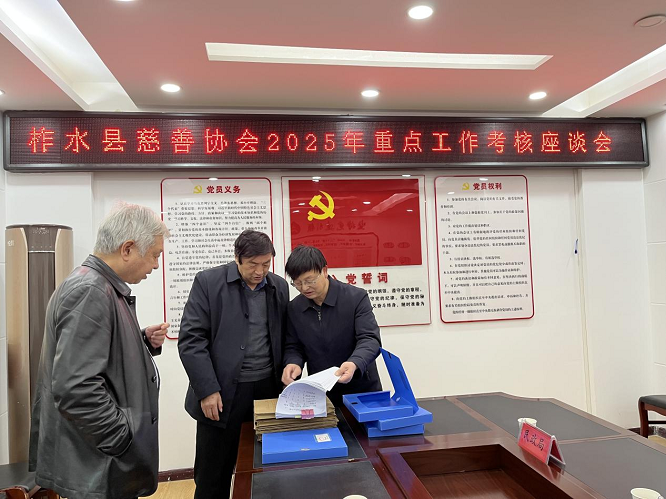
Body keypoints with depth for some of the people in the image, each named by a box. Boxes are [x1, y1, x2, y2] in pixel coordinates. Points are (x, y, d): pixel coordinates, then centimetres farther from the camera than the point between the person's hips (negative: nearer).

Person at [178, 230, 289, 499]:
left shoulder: (279, 286, 6)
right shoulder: (208, 282, -7)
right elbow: (191, 339, -10)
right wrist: (208, 390, -14)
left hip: (267, 389, 4)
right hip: (222, 392, -3)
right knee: (213, 475, 8)